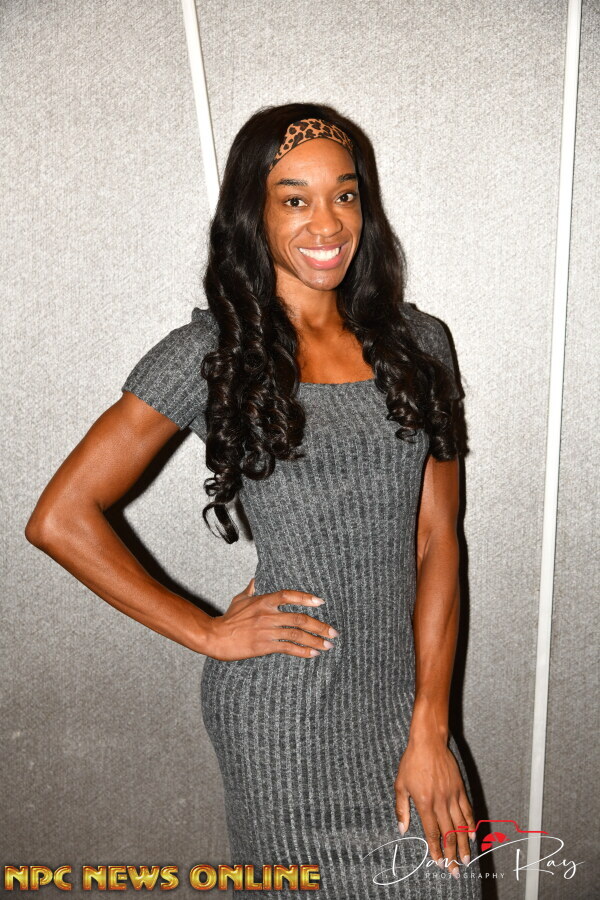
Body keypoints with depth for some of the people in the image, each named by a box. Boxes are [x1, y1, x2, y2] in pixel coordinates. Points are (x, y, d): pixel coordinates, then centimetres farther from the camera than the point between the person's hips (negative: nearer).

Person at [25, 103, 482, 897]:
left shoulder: (417, 342, 2)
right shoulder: (209, 354, -10)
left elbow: (436, 540, 0)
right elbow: (60, 519, -10)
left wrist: (429, 728, -4)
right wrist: (207, 633, -7)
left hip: (405, 686, 4)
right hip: (286, 704, -3)